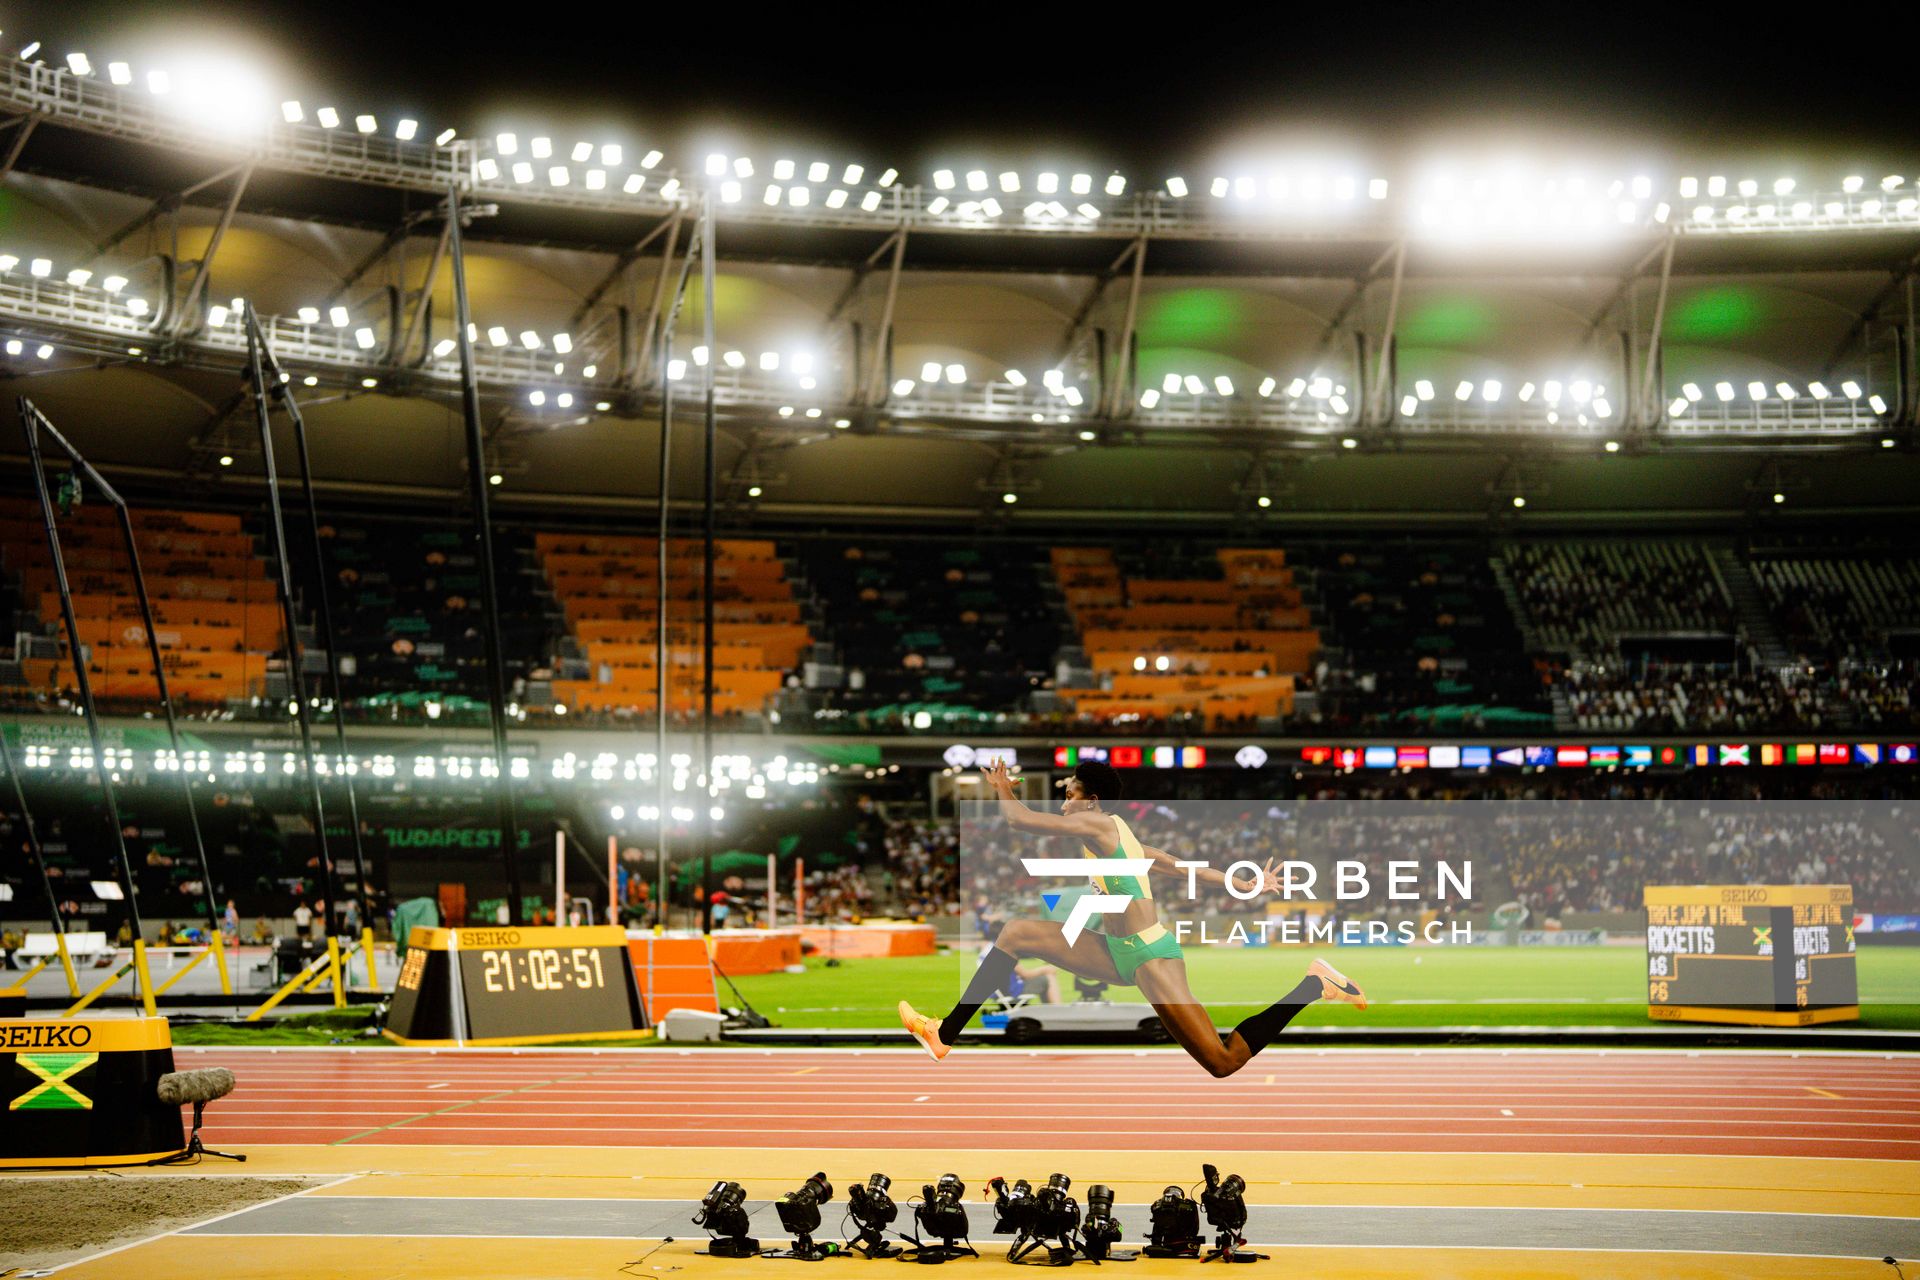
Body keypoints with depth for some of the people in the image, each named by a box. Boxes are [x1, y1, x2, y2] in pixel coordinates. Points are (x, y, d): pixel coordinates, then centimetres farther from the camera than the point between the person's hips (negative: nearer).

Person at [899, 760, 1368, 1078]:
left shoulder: (1097, 824, -12)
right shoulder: (1119, 836, 15)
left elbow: (1020, 819, -14)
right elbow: (1181, 867, 19)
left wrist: (1003, 790, 8)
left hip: (1150, 956, -10)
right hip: (1122, 954, 10)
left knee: (1225, 1062, -10)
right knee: (1018, 934, 2)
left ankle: (1314, 985, 3)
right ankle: (945, 1035, 1)